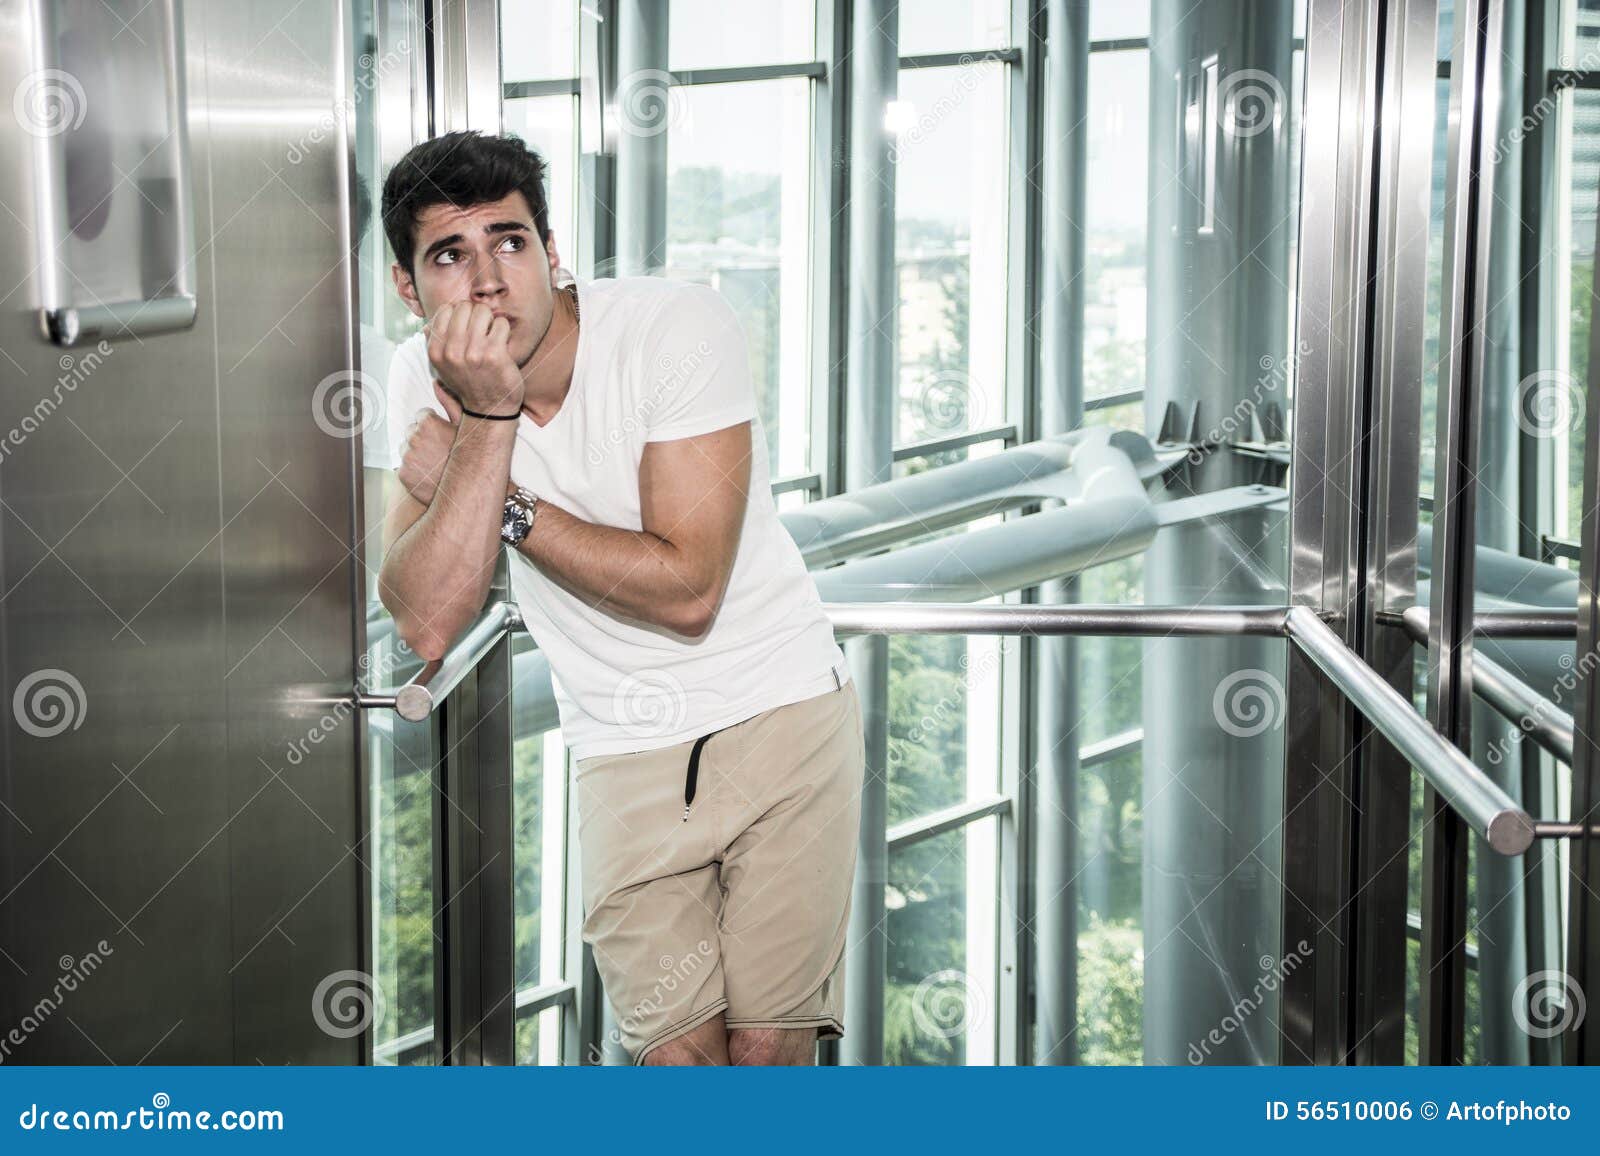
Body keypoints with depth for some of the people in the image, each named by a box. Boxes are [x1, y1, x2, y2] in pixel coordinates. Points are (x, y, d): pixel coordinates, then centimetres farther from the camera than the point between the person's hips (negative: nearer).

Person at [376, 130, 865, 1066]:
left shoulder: (677, 325, -16)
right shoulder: (428, 379, -6)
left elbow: (687, 589, -22)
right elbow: (426, 626, -18)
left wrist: (504, 506, -17)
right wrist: (487, 422, -25)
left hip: (782, 707, -2)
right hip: (626, 750, 2)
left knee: (767, 1044, -6)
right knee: (679, 1051, -9)